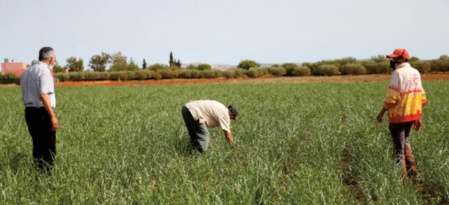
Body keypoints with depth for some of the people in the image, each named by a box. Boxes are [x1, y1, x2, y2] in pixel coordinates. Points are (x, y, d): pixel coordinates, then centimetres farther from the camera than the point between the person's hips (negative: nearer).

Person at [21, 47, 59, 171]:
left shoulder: (26, 72, 15)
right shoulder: (44, 71, -12)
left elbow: (24, 96, 16)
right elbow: (43, 95, -23)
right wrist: (53, 116, -24)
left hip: (29, 111, 8)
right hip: (42, 112, -8)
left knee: (38, 146, 15)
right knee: (49, 148, -2)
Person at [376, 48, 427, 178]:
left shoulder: (398, 73, -15)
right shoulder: (416, 73, 9)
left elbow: (392, 97, -19)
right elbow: (421, 97, 12)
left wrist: (381, 113, -9)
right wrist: (418, 117, 18)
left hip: (398, 115, -7)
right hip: (412, 114, 7)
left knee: (399, 145, 3)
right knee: (404, 140, 26)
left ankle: (402, 174, 7)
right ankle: (411, 167, 19)